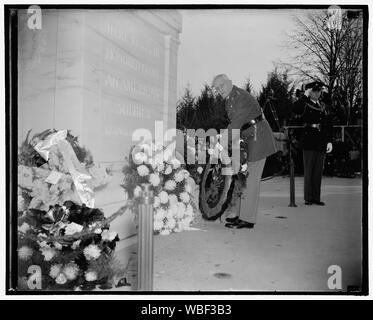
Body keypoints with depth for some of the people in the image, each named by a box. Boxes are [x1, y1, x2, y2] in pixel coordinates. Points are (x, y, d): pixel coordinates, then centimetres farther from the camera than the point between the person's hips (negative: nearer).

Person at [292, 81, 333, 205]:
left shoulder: (324, 106, 17)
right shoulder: (304, 105, 1)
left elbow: (329, 125, 15)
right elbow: (295, 110, -23)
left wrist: (329, 141, 7)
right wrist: (305, 96, -18)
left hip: (321, 143, 5)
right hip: (309, 141, -5)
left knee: (318, 171, 7)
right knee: (309, 171, -2)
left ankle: (316, 198, 14)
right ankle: (308, 198, 4)